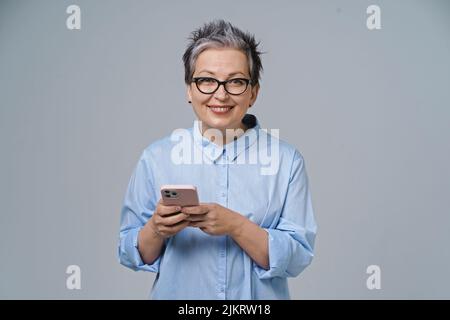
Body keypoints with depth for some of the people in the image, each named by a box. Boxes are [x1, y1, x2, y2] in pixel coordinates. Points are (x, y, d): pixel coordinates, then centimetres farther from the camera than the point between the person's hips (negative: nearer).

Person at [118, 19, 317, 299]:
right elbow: (130, 254, -4)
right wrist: (156, 230, -23)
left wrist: (235, 226, -26)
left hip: (260, 300, 0)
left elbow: (298, 257, -14)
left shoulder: (286, 160, -11)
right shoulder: (156, 157, -8)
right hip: (174, 294, 1)